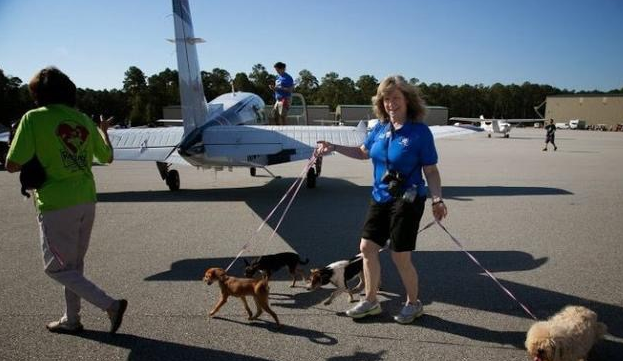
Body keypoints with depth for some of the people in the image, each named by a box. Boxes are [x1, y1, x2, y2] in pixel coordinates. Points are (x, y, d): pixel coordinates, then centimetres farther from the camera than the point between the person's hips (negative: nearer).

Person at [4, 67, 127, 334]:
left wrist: (37, 157, 7)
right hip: (86, 201, 6)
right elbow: (107, 157, 16)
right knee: (74, 264, 19)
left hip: (55, 204, -6)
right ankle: (71, 320, 29)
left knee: (57, 267, 6)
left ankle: (110, 305, -6)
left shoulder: (34, 119, -10)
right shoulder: (84, 120, 5)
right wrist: (103, 131, 33)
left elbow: (12, 166, -14)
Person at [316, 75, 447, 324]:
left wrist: (437, 200, -22)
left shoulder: (420, 131, -12)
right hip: (380, 198, 6)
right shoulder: (380, 128, 3)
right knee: (367, 247, 9)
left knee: (400, 256, 1)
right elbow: (363, 152, 20)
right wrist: (333, 148, 13)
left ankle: (413, 304, 27)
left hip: (407, 200, -6)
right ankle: (370, 301, 27)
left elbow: (431, 171, -10)